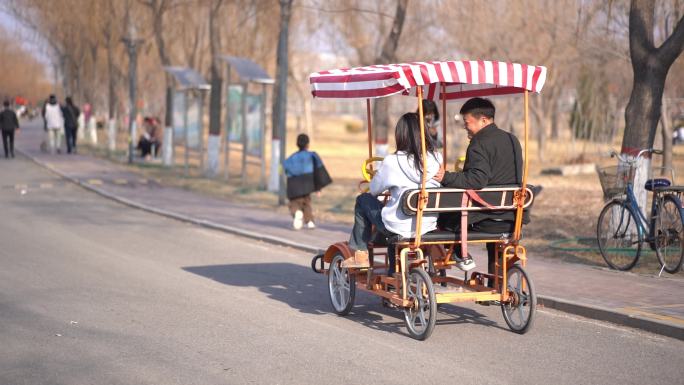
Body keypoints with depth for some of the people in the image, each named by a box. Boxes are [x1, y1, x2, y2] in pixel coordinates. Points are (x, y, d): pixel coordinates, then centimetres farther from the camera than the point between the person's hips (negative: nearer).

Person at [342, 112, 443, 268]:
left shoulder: (392, 161, -15)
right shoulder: (437, 158, -5)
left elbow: (374, 190, -2)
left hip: (400, 228, -4)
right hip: (428, 227, 4)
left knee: (363, 200, 19)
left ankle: (360, 255, 23)